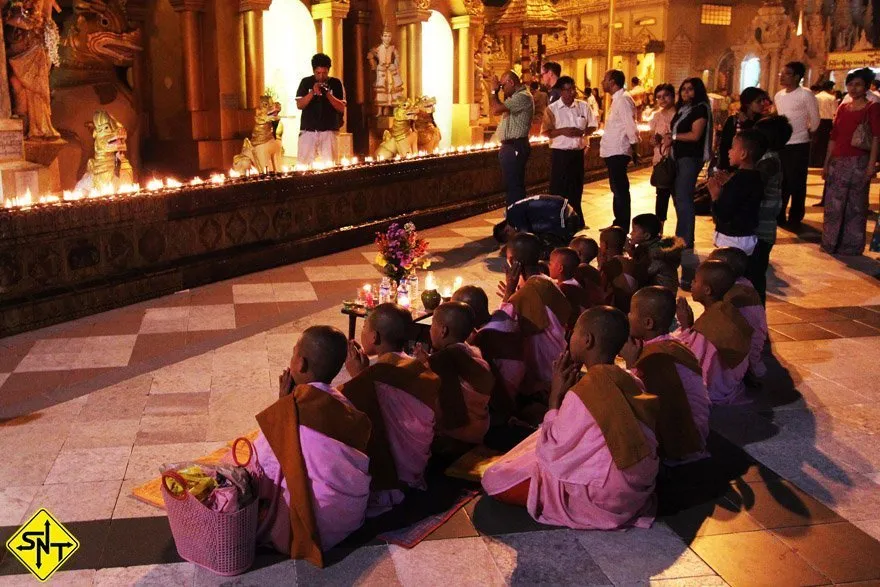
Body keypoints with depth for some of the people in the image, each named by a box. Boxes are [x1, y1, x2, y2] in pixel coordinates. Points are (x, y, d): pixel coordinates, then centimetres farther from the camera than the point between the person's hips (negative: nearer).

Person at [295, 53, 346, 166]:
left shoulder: (336, 83, 4)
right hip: (308, 130, 1)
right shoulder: (306, 82, 6)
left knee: (329, 164, -5)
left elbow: (342, 108, -1)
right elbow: (299, 105, -1)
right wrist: (312, 92, -15)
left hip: (329, 131, 0)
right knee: (303, 163, -3)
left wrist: (328, 94, -14)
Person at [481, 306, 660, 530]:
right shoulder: (632, 384, -3)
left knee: (494, 479, -5)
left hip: (601, 499, -7)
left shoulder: (583, 393, -26)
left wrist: (555, 395, -11)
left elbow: (551, 453, -16)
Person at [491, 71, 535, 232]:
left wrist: (494, 91, -8)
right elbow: (497, 110, 22)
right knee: (511, 186, 16)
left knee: (515, 187, -8)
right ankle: (513, 222, 24)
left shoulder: (523, 97, -16)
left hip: (515, 147, -11)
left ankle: (519, 226, -5)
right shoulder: (514, 97, 17)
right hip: (509, 146, 11)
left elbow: (497, 109, -22)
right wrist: (496, 92, 14)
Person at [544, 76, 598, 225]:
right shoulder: (552, 109, -5)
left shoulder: (583, 106, 5)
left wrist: (582, 132, -11)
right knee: (559, 189, 0)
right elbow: (546, 132, -6)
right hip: (560, 153, -3)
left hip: (578, 152, 3)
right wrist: (562, 131, -20)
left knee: (576, 188, 11)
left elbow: (593, 126, 9)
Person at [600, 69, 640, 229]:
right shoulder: (617, 99, 16)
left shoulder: (623, 99, -15)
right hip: (612, 151, 10)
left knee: (620, 190, -6)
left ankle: (622, 228, -2)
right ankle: (618, 224, 27)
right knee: (618, 189, 17)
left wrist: (634, 150, -15)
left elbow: (630, 126, -18)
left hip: (618, 152, -10)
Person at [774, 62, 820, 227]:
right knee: (780, 182, 12)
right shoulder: (778, 95, 9)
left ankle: (795, 218, 10)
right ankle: (779, 215, 22)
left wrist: (805, 134, 6)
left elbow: (815, 121, -4)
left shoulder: (806, 95, -10)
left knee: (796, 184, 0)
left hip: (798, 146, -6)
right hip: (780, 144, 6)